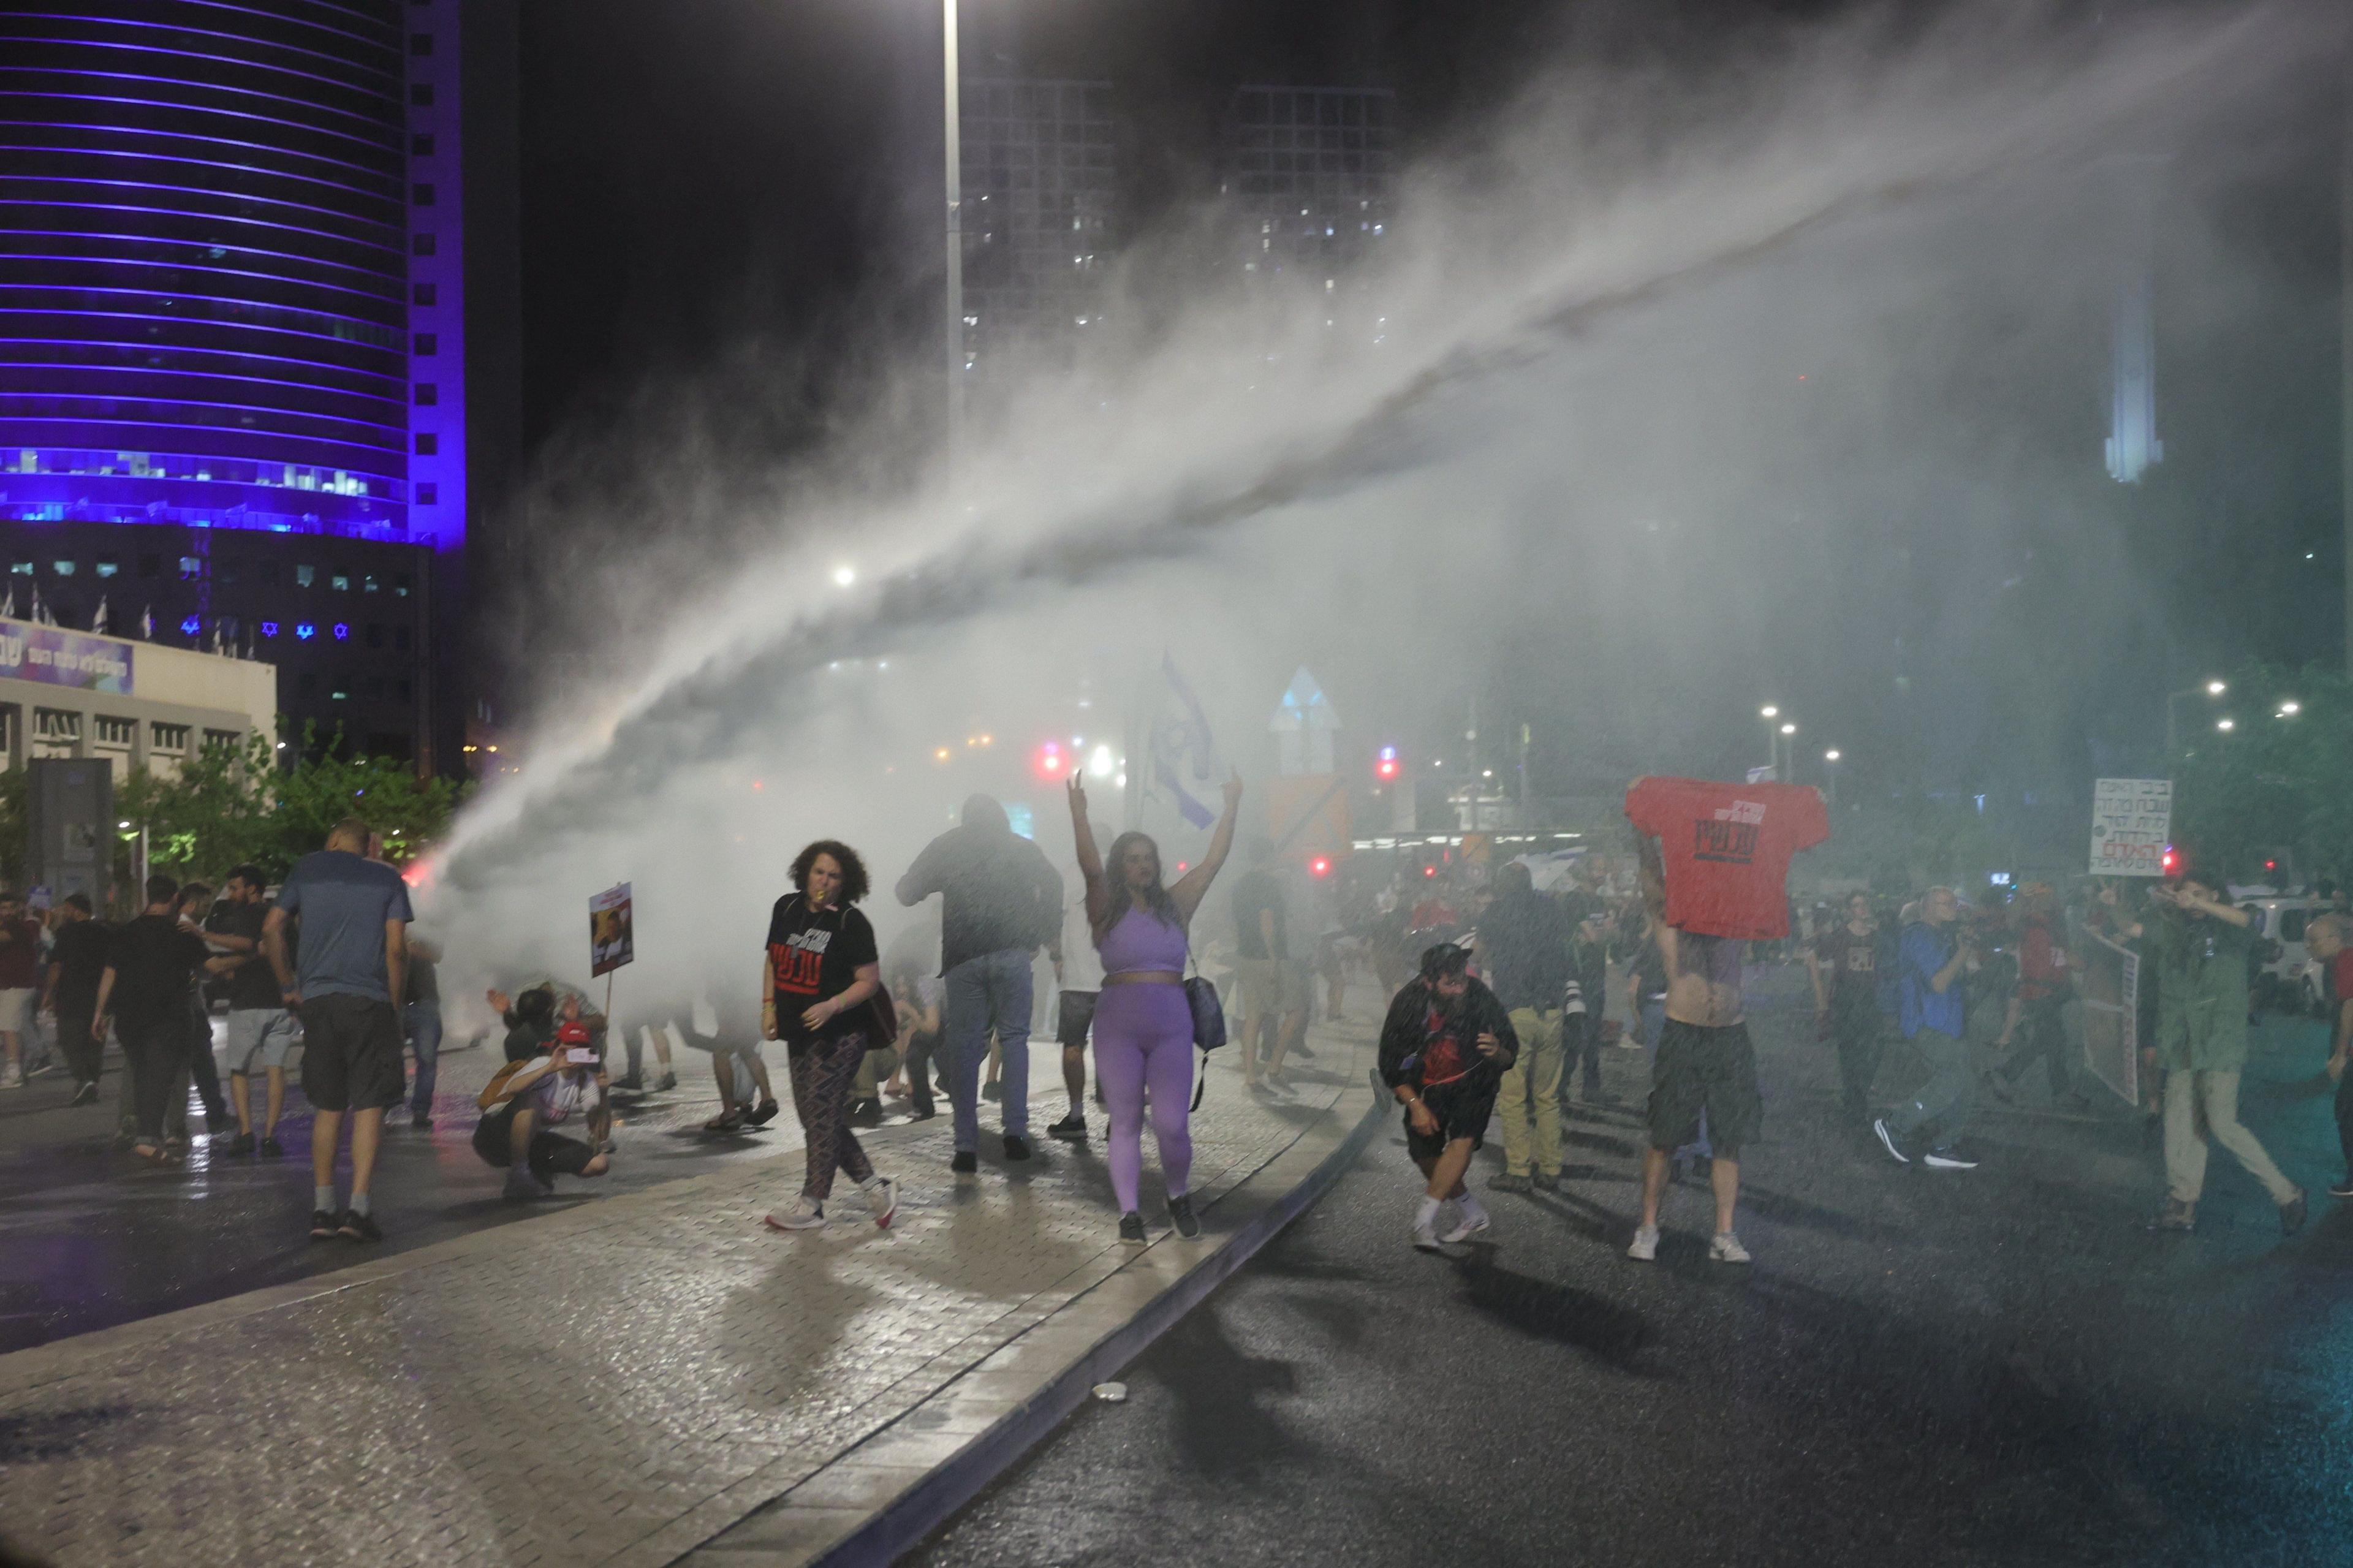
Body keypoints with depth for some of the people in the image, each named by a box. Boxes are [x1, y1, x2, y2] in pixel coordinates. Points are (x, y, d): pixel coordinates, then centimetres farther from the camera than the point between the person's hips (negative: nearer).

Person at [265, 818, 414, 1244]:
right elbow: (396, 948, -2)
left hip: (317, 1000, 2)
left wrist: (289, 987, 11)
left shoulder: (307, 868, 11)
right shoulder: (388, 878, 7)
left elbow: (271, 930, 5)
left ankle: (322, 1210, 10)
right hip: (369, 1001, -2)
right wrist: (396, 1004, 4)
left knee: (327, 1108, 11)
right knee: (369, 1105, -1)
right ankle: (359, 1209, -9)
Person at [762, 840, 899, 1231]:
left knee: (821, 1115, -6)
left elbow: (869, 981, -12)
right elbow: (773, 959, 18)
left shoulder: (851, 923, -13)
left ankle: (811, 1205, 4)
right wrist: (768, 1005, 7)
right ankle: (876, 1187, 18)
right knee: (813, 1115, 9)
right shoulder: (787, 908, 5)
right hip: (800, 1034, 8)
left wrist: (832, 1006, -25)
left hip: (840, 1034, -7)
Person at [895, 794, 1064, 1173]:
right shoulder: (1021, 847, 13)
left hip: (962, 957, 0)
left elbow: (907, 893, 12)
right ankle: (1015, 1130, 0)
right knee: (1014, 1037, 11)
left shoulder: (947, 846, 11)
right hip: (1011, 953, 0)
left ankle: (966, 1147, -2)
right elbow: (1052, 886, 3)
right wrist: (1043, 936, 9)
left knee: (964, 1047, 3)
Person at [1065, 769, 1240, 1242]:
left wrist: (1231, 808, 5)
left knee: (1173, 1124, -4)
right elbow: (1090, 867, -15)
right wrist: (1079, 814, -27)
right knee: (1125, 1124, 3)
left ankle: (1179, 1197, 20)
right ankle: (1129, 1212, 9)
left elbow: (1214, 859, 7)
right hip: (1117, 1025, -1)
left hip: (1172, 1026, 2)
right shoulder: (1108, 908, 1)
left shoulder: (1175, 905, 9)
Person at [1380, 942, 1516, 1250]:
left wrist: (1497, 1052, -36)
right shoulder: (1408, 1003, -22)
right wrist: (1415, 1105, -17)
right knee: (1425, 1155, 3)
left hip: (1474, 1083, -2)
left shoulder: (1480, 999, -24)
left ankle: (1424, 1219, -20)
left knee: (1463, 1141, -25)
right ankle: (1473, 1215, 26)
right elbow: (1391, 1066, -10)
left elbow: (1510, 1056, -13)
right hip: (1427, 1088, 2)